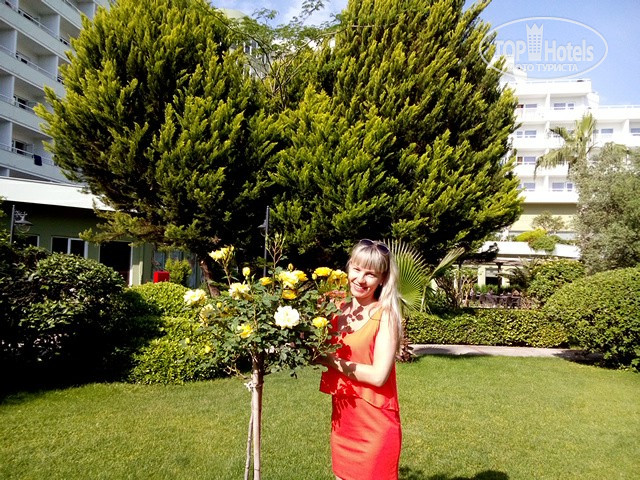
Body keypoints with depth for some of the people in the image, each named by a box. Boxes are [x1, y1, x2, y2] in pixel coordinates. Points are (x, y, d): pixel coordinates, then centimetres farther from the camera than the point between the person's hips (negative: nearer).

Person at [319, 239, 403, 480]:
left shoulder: (386, 315, -14)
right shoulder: (339, 311, 4)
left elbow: (378, 375, -22)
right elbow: (327, 354, 15)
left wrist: (330, 360, -17)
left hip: (375, 426, -6)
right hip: (342, 421, 6)